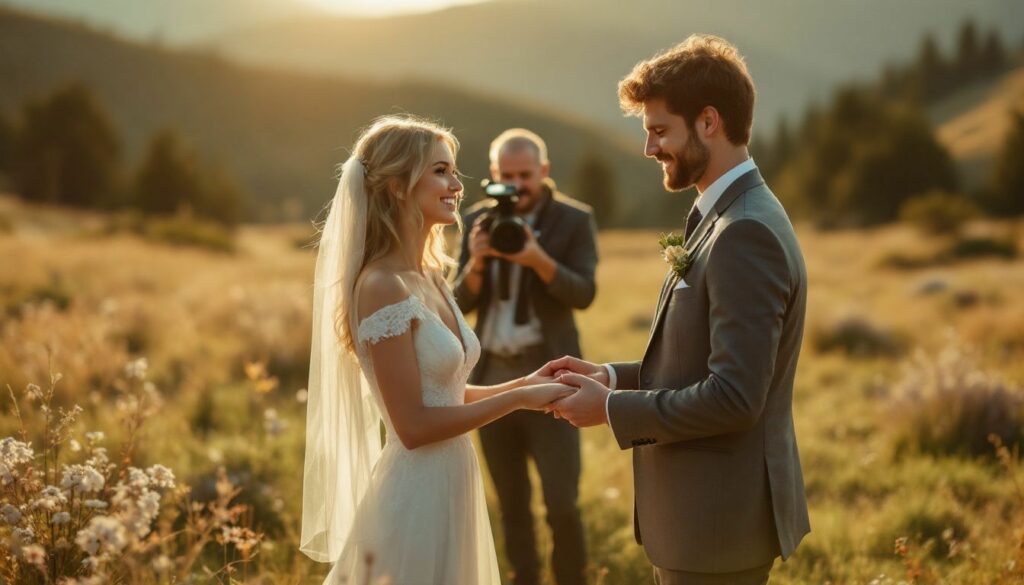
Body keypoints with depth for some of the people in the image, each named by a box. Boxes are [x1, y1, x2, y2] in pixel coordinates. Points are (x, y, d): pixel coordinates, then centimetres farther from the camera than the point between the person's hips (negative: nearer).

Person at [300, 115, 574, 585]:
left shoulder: (429, 278, 9)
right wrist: (518, 398, -14)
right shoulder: (382, 287, -18)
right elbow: (414, 425, -19)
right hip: (416, 498, -9)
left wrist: (524, 385, 3)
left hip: (450, 489, 9)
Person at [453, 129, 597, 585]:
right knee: (512, 504, 10)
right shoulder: (479, 219, 6)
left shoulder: (574, 219, -4)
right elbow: (463, 303, 2)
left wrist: (538, 260, -30)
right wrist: (476, 263, -18)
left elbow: (583, 294, -14)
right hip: (492, 378, 4)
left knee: (561, 505, -6)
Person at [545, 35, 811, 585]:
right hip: (698, 510, 9)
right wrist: (613, 376, 5)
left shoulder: (747, 234, -22)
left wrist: (610, 408, -16)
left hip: (719, 521, -9)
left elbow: (734, 396, -26)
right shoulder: (727, 218, 11)